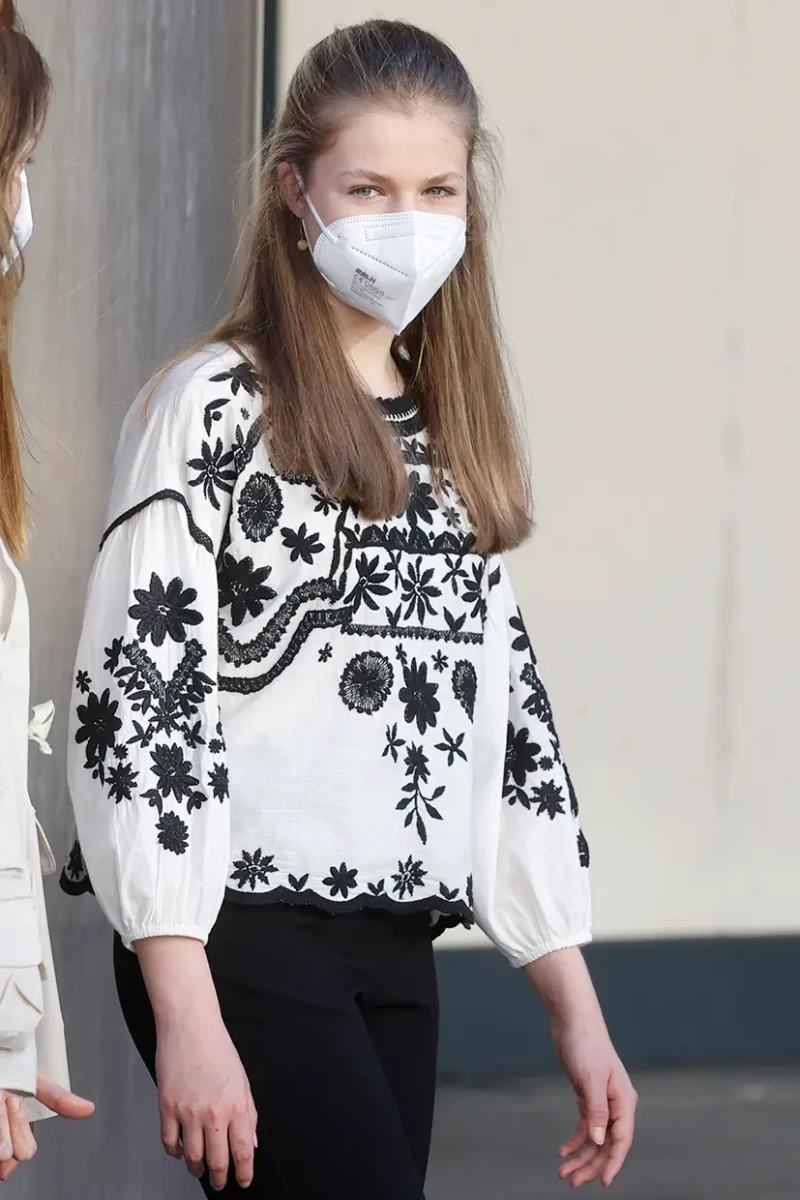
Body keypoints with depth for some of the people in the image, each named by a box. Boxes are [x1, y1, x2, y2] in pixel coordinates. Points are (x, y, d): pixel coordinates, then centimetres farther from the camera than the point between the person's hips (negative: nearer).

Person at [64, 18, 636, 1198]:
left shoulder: (450, 437, 16)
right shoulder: (215, 407, -4)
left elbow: (508, 714, 19)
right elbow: (135, 698, -11)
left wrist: (576, 1009, 15)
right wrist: (187, 1015, -17)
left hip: (396, 958, 7)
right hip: (245, 941, -7)